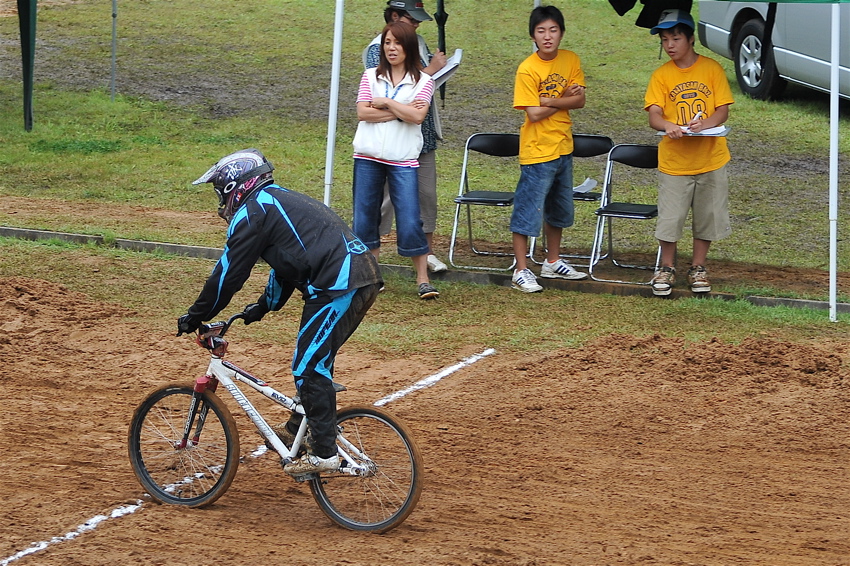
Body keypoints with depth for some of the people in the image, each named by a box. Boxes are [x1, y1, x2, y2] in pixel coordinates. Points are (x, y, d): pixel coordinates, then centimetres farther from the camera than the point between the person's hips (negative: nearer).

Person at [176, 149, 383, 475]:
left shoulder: (253, 211, -3)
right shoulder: (281, 200, 27)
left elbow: (229, 272, -2)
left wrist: (195, 316, 7)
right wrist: (264, 306, 40)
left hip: (337, 286, -10)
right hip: (364, 278, 10)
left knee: (309, 367, -5)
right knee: (314, 362, 20)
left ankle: (323, 453, -5)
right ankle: (300, 428, 30)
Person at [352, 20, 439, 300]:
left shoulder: (423, 82, 3)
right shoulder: (371, 77, 8)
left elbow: (417, 116, -12)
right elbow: (363, 112, -6)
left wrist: (385, 102, -7)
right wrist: (400, 111, -10)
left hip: (402, 161, -2)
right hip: (368, 158, 3)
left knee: (410, 222, -7)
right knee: (365, 219, 6)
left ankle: (423, 280, 0)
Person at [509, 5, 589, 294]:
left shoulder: (571, 61, 0)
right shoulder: (527, 70, -17)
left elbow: (579, 100, -7)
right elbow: (533, 113, -20)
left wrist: (548, 100, -20)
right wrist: (564, 100, -9)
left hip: (563, 148, 7)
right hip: (537, 151, -7)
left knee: (558, 210, 19)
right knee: (528, 212, -4)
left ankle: (553, 262, 34)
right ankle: (521, 271, 2)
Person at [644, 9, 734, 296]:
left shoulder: (712, 69, -2)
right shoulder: (661, 75, -2)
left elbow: (723, 111, -5)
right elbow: (654, 115, -10)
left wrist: (704, 124, -26)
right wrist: (668, 126, -33)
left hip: (710, 159, 0)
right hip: (674, 162, 0)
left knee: (707, 217, 9)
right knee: (670, 217, 1)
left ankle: (698, 268, 25)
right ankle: (666, 268, 18)